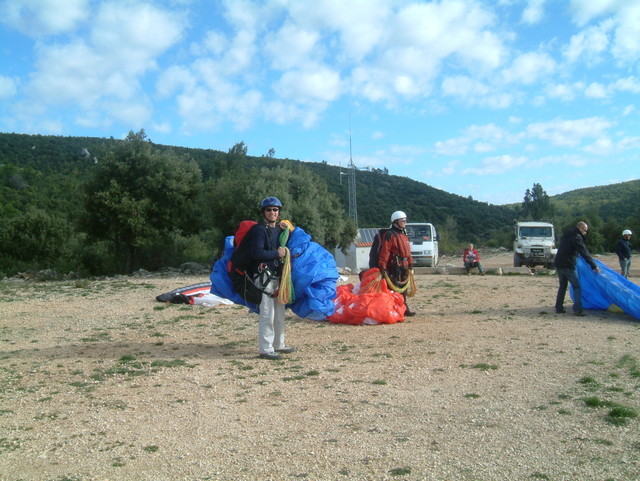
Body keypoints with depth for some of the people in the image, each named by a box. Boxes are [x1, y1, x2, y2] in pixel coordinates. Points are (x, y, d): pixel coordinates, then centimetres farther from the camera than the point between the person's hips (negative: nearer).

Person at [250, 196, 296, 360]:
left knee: (280, 312, 16)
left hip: (278, 275, 9)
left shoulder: (279, 229, 15)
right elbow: (256, 253, -20)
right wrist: (277, 254, -14)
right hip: (265, 275, -9)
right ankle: (265, 349, -5)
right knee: (267, 314, -9)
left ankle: (279, 344, 27)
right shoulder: (261, 230, -10)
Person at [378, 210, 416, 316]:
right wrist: (382, 267, -22)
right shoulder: (390, 235, -11)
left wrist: (410, 263, 21)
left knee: (403, 289, 15)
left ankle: (404, 308, 24)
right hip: (394, 267, -9)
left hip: (404, 266, 9)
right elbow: (385, 251, -18)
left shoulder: (404, 234, 19)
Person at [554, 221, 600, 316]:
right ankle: (577, 309, -9)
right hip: (568, 265, -8)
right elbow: (584, 253, -15)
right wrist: (594, 266, -14)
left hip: (558, 263, 8)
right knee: (576, 286, -2)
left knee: (562, 286, 16)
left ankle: (559, 308, 16)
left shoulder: (567, 235, 18)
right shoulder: (576, 237, -10)